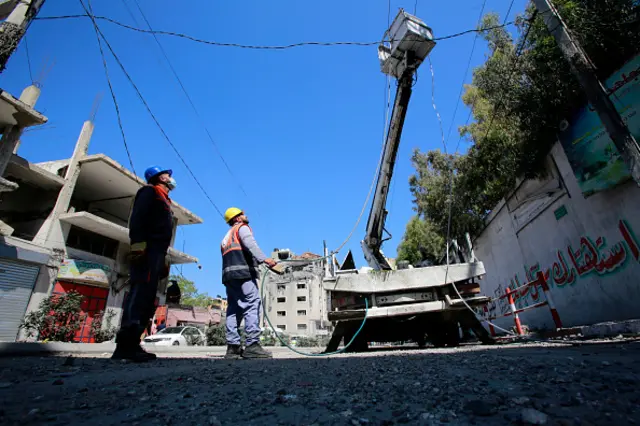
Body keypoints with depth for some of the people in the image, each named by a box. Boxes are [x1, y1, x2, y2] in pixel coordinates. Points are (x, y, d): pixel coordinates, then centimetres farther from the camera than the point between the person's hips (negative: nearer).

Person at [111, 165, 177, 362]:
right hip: (147, 251, -9)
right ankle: (126, 344, -22)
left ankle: (129, 344, 3)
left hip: (155, 253, 10)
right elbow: (137, 217, -11)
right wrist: (138, 243, -24)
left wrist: (162, 259, 18)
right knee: (140, 294, -18)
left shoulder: (163, 200, 31)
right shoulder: (149, 192, 6)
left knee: (146, 298, 3)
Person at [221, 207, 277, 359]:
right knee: (252, 305, -14)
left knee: (233, 309, 5)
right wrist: (264, 258, -27)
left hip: (228, 274, 9)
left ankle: (232, 347, 1)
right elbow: (250, 243, -13)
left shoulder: (226, 238, 33)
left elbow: (231, 259, 22)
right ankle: (252, 345, -21)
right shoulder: (242, 228, 8)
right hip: (243, 272, -9)